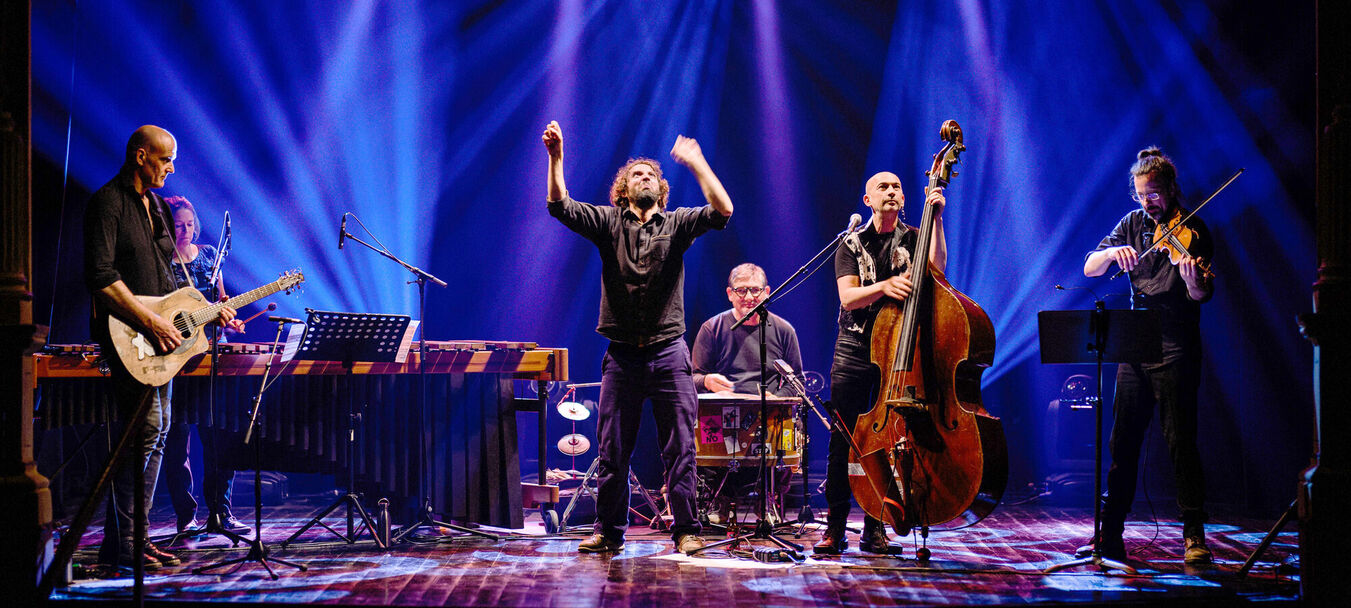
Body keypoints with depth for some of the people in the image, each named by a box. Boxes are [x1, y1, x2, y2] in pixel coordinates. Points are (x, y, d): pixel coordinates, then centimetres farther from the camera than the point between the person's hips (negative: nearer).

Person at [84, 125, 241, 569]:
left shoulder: (159, 208, 19)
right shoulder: (108, 202, -9)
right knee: (145, 427, -15)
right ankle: (118, 544, -9)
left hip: (160, 335, 9)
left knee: (157, 432, 8)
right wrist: (151, 320, -20)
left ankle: (137, 535, 15)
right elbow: (101, 277, -18)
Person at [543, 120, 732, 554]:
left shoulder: (676, 224, 8)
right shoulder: (608, 222, 8)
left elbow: (722, 211, -8)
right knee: (612, 449, 6)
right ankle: (609, 531, 16)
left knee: (680, 449, 0)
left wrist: (697, 164, -15)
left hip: (668, 353, 0)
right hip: (622, 354, 1)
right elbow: (560, 206, -5)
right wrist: (556, 157, -17)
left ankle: (685, 531, 7)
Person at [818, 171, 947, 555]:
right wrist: (884, 286, -23)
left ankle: (875, 529, 8)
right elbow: (848, 297, -5)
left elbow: (937, 266, -12)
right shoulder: (852, 245, 9)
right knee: (843, 438, -3)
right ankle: (835, 527, 3)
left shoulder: (913, 239, 9)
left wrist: (936, 219, -18)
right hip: (854, 350, 0)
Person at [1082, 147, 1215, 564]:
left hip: (1175, 350, -5)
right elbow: (1089, 268, 5)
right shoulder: (1133, 224, 11)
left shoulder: (1191, 230, -4)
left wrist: (1193, 280, -37)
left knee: (1180, 440, -7)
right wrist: (1112, 252, -15)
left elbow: (1201, 294, -14)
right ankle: (1110, 535, 14)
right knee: (1122, 441, 6)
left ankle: (1194, 537, -1)